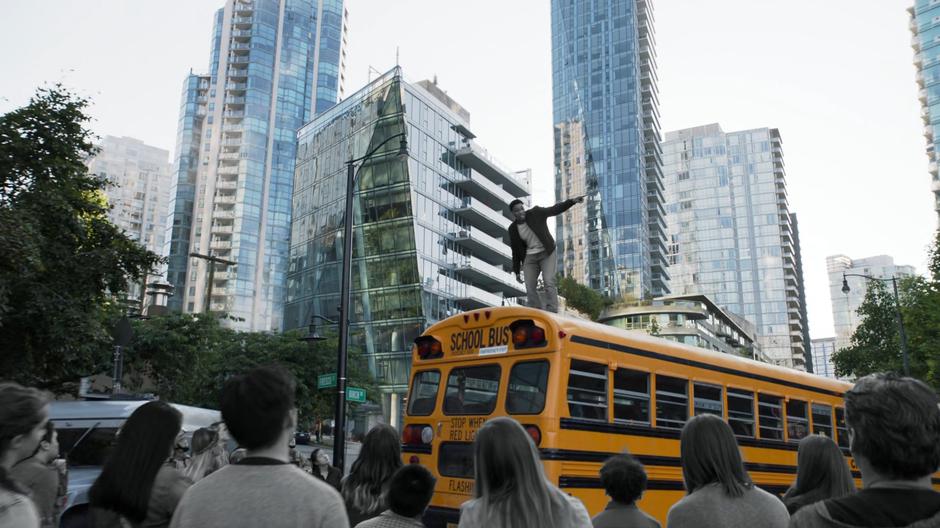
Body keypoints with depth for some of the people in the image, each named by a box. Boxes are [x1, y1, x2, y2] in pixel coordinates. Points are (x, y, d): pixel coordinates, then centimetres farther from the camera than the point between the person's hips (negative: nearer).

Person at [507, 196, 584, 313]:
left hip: (547, 253, -4)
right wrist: (516, 271, 6)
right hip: (530, 257, 4)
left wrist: (573, 201, -26)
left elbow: (556, 209, -12)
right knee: (530, 287, -6)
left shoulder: (535, 213, -9)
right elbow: (516, 251, 7)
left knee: (549, 282, -18)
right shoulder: (513, 229, 0)